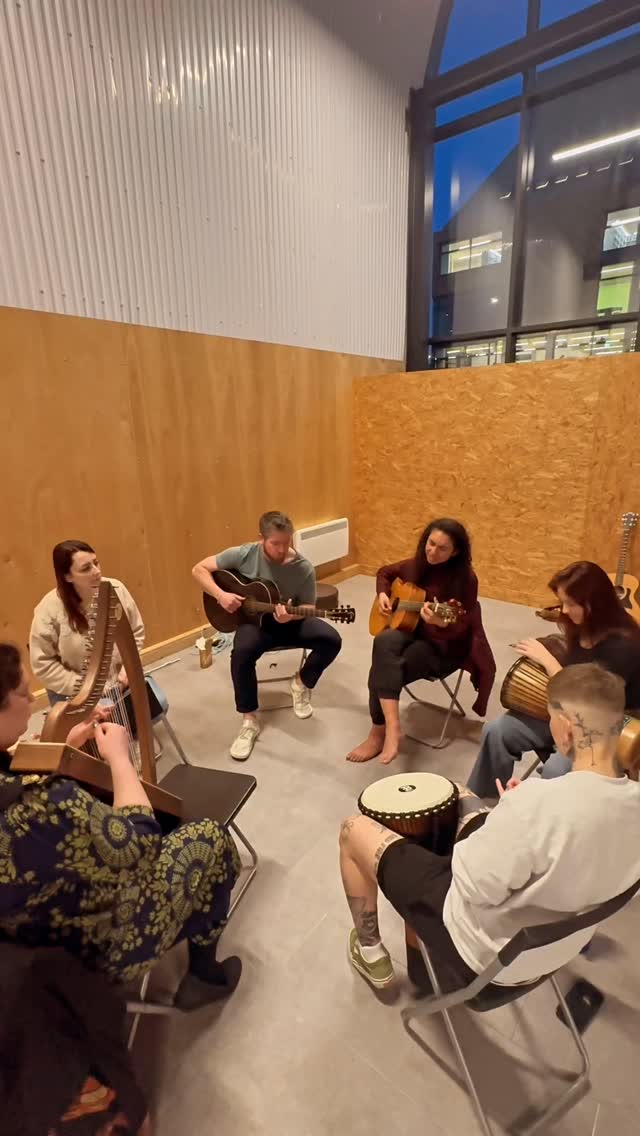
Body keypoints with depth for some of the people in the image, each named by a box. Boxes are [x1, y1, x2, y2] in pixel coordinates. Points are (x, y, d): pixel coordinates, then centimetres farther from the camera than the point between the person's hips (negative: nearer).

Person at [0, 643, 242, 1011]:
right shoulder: (42, 805, -42)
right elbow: (143, 839, -25)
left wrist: (66, 745, -3)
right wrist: (119, 756, -14)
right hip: (100, 949, -7)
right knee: (212, 837, 9)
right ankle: (203, 973, 29)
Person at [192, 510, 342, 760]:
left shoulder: (304, 569, -14)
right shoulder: (244, 554, -14)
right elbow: (199, 569, -8)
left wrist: (291, 617, -27)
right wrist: (221, 595, -24)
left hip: (290, 622, 2)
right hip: (255, 621, -1)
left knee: (331, 640, -22)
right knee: (241, 652, -34)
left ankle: (302, 684, 7)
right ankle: (249, 721, -14)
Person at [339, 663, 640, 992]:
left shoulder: (540, 802, -39)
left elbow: (473, 885, -26)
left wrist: (509, 812, -11)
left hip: (483, 952, -7)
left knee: (354, 829, 6)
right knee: (461, 795, 23)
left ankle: (370, 953, 27)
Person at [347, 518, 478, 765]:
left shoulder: (466, 578, -14)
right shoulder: (416, 565, 1)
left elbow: (461, 629, -17)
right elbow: (385, 573, 21)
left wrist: (441, 623, -39)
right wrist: (382, 594, 2)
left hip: (443, 647, -5)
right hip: (411, 631, 5)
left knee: (382, 670, -28)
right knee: (384, 641, -33)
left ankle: (378, 733, -12)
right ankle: (392, 728, -34)